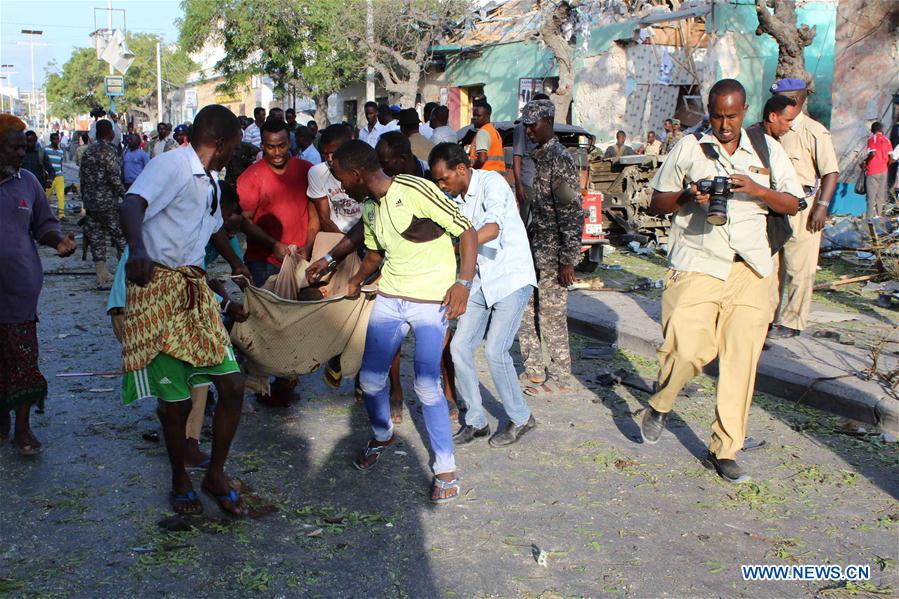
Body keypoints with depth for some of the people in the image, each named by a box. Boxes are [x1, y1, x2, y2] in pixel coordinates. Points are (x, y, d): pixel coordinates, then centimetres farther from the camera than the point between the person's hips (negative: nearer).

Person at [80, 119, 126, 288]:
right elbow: (115, 178, -17)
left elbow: (82, 177, 15)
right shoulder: (108, 151, -10)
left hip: (90, 203, 7)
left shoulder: (88, 151, 12)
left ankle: (102, 278, 7)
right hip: (107, 204, -7)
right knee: (121, 237, 2)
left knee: (96, 238, 6)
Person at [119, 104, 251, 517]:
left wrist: (237, 265, 52)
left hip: (195, 289, 8)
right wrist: (138, 250, -50)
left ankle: (215, 474, 19)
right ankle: (180, 480, 23)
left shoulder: (210, 179, 18)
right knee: (176, 400, -1)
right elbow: (132, 205, -31)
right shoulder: (171, 165, -12)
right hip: (158, 287, -8)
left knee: (232, 384, 0)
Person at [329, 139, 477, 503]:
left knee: (427, 385, -14)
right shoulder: (370, 207, 10)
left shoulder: (415, 190, -16)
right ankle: (382, 436, 37)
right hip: (389, 298, 7)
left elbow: (467, 232, -15)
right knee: (370, 379, 6)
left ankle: (446, 468, 4)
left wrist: (463, 282, -24)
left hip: (431, 301, -7)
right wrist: (356, 281, 20)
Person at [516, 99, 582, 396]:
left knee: (551, 317, 0)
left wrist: (568, 261, -21)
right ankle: (534, 371, 25)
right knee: (525, 311, 13)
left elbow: (573, 213, -19)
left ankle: (559, 378, 14)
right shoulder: (538, 156, 12)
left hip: (552, 254, -9)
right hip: (534, 250, 9)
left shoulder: (559, 159, -16)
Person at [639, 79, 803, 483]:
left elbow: (793, 205, 8)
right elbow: (657, 203, 9)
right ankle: (659, 405, 16)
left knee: (741, 361, 1)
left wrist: (757, 189, -11)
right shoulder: (688, 148, 6)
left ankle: (724, 450, 14)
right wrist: (687, 196, -12)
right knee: (687, 348, -16)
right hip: (696, 265, -2)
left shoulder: (768, 150, 11)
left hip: (750, 270, 2)